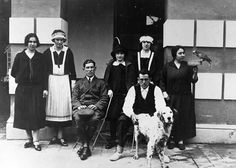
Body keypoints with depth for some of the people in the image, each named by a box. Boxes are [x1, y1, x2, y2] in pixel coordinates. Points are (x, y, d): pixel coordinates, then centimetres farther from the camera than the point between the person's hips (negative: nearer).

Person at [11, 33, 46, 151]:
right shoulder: (19, 56, 5)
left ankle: (35, 141, 0)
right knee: (25, 114, 4)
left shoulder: (40, 57, 5)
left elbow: (43, 74, 2)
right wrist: (23, 78, 3)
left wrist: (44, 88, -5)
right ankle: (29, 139, 15)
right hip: (22, 89, 1)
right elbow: (13, 72, 7)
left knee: (36, 114, -4)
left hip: (36, 89, -1)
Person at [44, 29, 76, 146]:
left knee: (63, 107, -4)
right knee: (52, 107, 1)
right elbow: (44, 70, 7)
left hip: (64, 81, -1)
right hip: (51, 81, 1)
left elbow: (72, 69, 6)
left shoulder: (68, 52, 5)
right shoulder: (47, 52, 6)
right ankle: (55, 135, 11)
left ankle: (60, 136, 2)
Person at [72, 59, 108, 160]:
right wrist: (79, 106, -7)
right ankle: (86, 146, -26)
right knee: (78, 118, -33)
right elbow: (74, 98, 15)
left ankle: (84, 146, -24)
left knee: (94, 119, -36)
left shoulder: (101, 83, 22)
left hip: (95, 108, -1)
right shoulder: (79, 83, 26)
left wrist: (96, 106, -9)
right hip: (80, 108, 2)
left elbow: (104, 99, 10)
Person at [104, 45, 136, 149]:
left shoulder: (129, 66, 8)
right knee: (112, 116, -1)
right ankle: (112, 139, 9)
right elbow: (106, 80, 13)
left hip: (124, 94, -3)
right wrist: (109, 89, -2)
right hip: (113, 94, 3)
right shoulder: (110, 65, 16)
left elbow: (131, 81, 3)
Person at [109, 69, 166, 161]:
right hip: (136, 115, 1)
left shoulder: (155, 89, -4)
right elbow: (126, 106, -13)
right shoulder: (133, 89, -2)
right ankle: (119, 151, -19)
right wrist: (131, 114, -37)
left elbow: (161, 105, -16)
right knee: (122, 120, -26)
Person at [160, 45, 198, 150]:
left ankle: (181, 140, 14)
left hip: (185, 97, 1)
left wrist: (195, 73, -23)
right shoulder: (168, 66, 1)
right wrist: (164, 92, -2)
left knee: (184, 118, 4)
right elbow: (162, 81, 9)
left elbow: (193, 80, -5)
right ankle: (172, 140, 16)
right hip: (171, 97, 0)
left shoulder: (187, 66, 1)